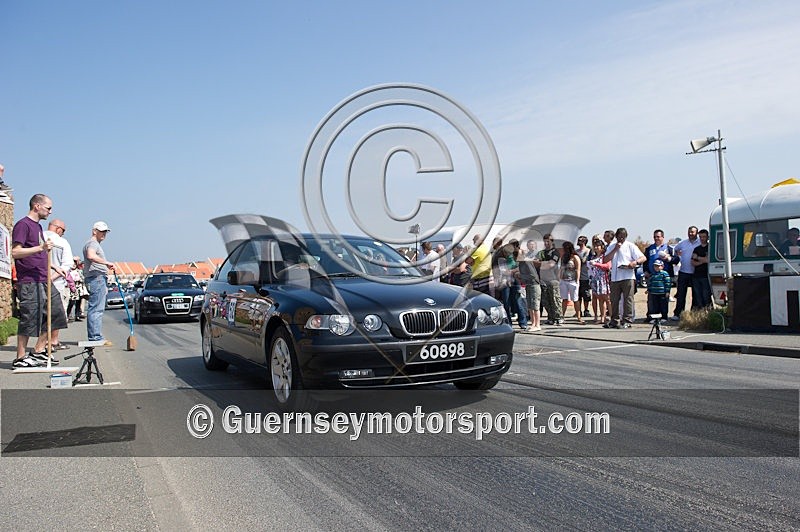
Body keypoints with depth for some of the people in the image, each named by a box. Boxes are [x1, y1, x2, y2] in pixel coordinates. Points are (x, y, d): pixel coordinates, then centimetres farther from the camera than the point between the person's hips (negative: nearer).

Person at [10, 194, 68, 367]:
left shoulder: (38, 226, 20)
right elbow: (15, 252, -18)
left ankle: (38, 351, 18)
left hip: (44, 280, 9)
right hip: (29, 282, -9)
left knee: (55, 314, 10)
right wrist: (41, 248, -24)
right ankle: (20, 358, 4)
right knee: (29, 319, -6)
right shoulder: (23, 224, -8)